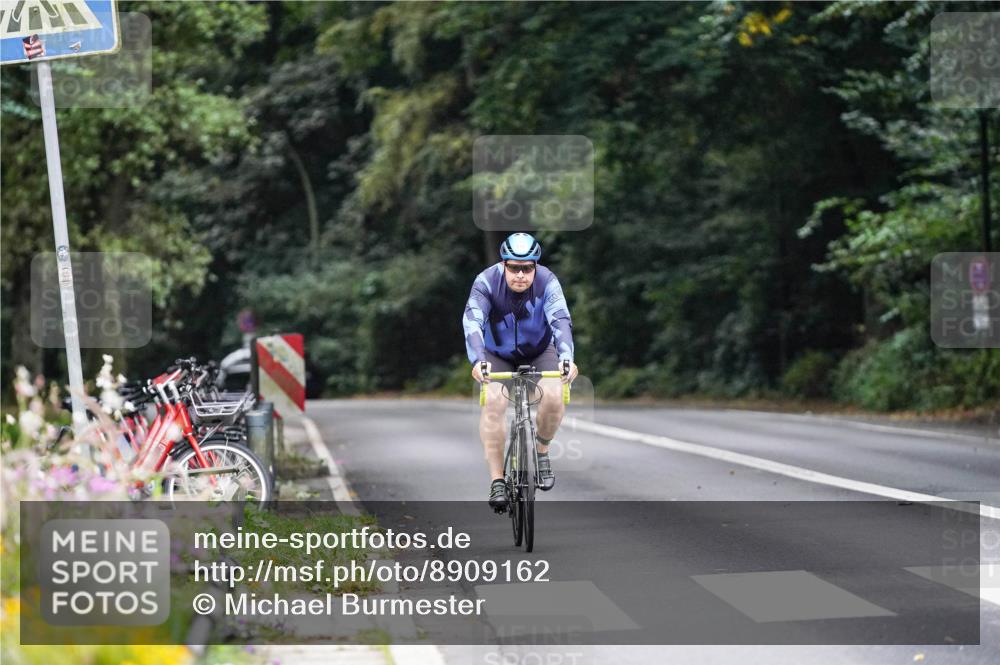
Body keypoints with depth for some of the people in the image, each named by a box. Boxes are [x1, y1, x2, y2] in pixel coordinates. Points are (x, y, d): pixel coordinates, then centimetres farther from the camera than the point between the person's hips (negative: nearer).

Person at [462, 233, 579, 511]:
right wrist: (478, 360, -57)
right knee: (493, 402, -26)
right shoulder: (487, 282, -27)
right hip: (498, 354, 0)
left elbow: (561, 320, -39)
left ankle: (541, 451, 1)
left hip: (539, 352, 0)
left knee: (554, 395, -27)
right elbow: (472, 321, -40)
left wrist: (566, 358, -57)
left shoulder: (547, 282, -26)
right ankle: (497, 480, -19)